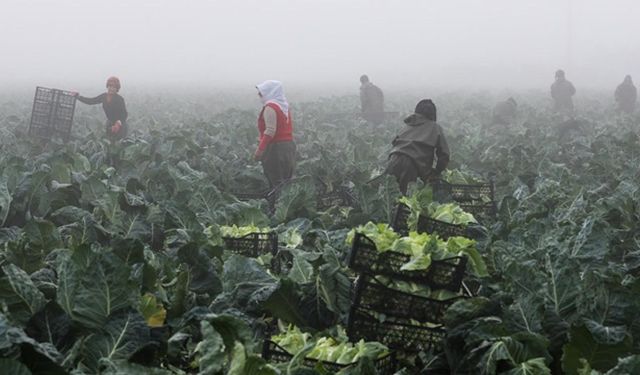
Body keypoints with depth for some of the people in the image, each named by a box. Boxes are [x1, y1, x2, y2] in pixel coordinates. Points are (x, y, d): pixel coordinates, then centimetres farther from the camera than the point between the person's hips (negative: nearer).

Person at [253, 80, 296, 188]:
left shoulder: (270, 107, -13)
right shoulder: (284, 106, 13)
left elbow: (270, 131, -21)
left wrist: (260, 149, -21)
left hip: (275, 147, -9)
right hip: (289, 146, 9)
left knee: (275, 182, -5)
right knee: (286, 182, 12)